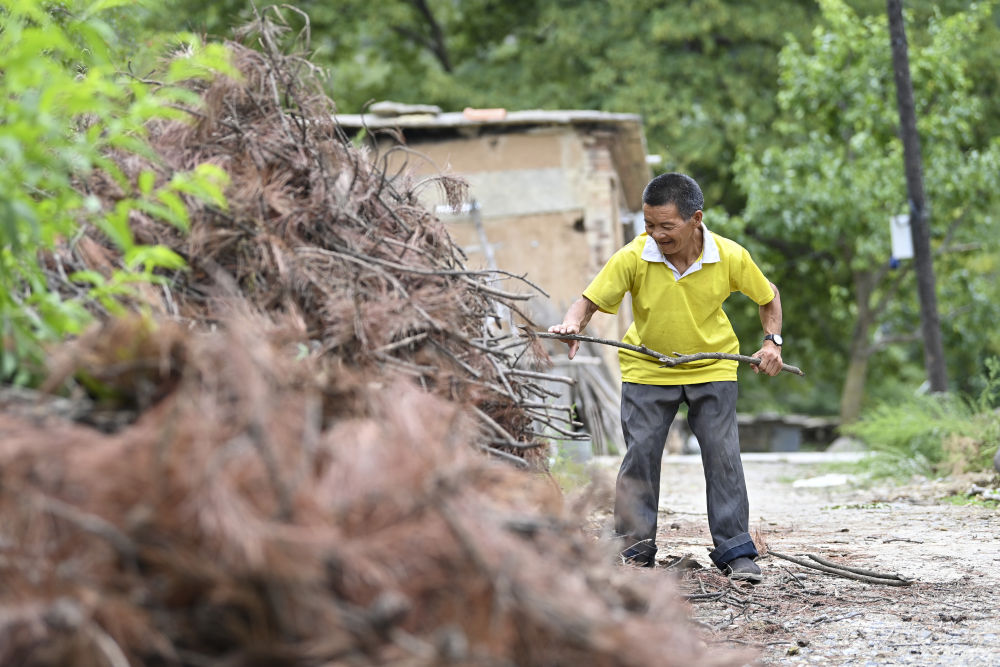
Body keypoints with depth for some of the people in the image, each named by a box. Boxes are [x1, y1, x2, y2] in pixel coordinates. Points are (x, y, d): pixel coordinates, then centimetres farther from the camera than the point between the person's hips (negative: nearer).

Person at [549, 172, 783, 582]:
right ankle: (635, 550, 8)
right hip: (647, 368, 0)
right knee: (640, 454, -3)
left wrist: (772, 340, -12)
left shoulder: (730, 257, -17)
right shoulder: (633, 258, -21)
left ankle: (735, 552, 3)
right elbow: (591, 299, -18)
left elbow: (768, 297, 1)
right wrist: (573, 324, -39)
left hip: (712, 367, 0)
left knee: (722, 454, -5)